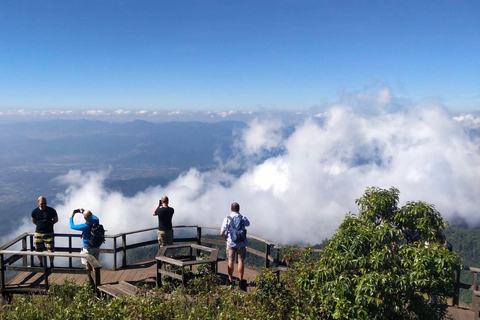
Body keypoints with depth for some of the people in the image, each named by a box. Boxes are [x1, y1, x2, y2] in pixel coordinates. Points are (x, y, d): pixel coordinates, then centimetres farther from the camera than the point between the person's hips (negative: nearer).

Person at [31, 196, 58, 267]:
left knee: (51, 250, -3)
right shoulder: (35, 211, -3)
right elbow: (33, 221, 15)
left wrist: (49, 224, 0)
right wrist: (40, 225, 7)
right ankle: (41, 265, 31)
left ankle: (51, 264, 16)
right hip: (38, 233, 2)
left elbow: (56, 219, 6)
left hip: (49, 233, -2)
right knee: (38, 251, 11)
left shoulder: (51, 210, -8)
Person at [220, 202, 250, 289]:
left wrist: (226, 237, 8)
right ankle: (240, 281, 10)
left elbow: (222, 233, -12)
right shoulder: (243, 218, -4)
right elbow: (248, 224, 21)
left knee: (231, 261, 13)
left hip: (231, 243, 0)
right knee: (241, 262, 7)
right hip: (241, 243, 0)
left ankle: (230, 280, 21)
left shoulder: (227, 219, -9)